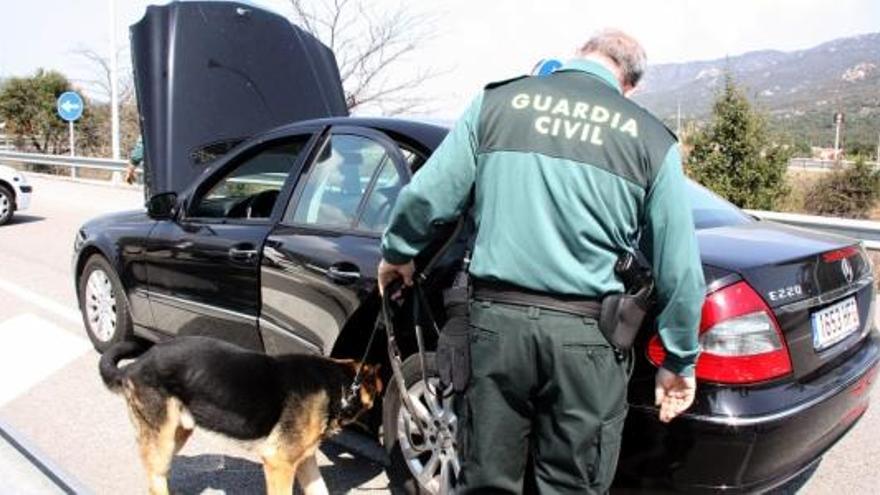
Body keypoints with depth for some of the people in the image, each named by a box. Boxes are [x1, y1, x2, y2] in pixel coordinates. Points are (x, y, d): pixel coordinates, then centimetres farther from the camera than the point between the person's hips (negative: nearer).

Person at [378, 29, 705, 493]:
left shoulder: (496, 101, 5)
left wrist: (397, 253, 22)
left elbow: (426, 196, 3)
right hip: (587, 334, 0)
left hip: (496, 317, 1)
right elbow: (678, 267, 4)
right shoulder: (650, 138, 4)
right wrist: (680, 360, 16)